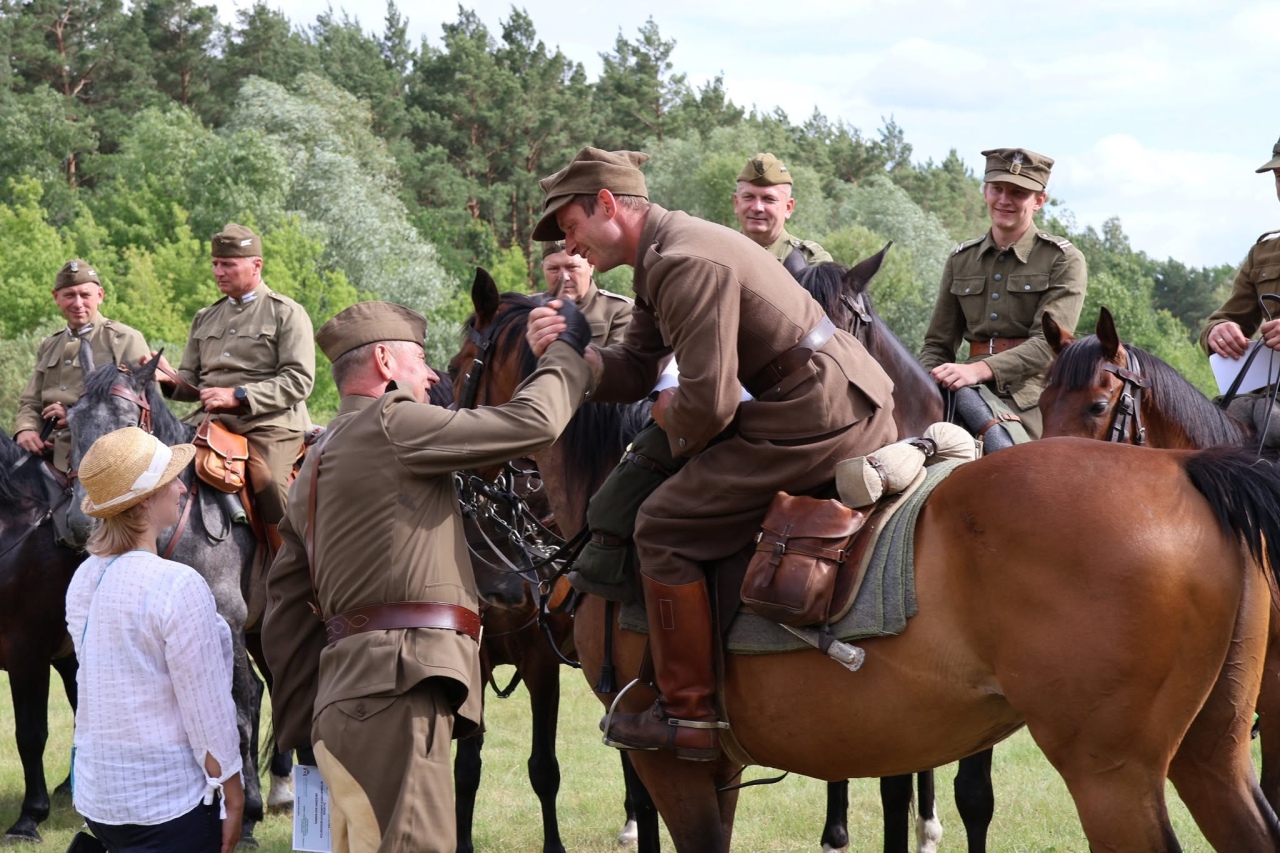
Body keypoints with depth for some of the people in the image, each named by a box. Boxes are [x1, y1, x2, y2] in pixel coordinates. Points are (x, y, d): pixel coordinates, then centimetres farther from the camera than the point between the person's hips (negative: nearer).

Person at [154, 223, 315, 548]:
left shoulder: (287, 313, 1)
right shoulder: (206, 318, 20)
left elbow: (298, 380, -9)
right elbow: (192, 381, 20)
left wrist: (238, 396, -17)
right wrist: (168, 380, -4)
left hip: (269, 427, -6)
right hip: (215, 425, 6)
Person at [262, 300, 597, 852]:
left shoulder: (314, 467, 24)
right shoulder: (392, 424, -4)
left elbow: (287, 616, 22)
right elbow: (532, 424, -6)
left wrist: (305, 724, 22)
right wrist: (566, 356, 13)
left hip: (344, 697, 10)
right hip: (395, 688, -10)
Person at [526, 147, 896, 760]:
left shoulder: (683, 263, -18)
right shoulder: (662, 260, 16)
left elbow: (707, 404, -23)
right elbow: (632, 372, 14)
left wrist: (668, 417, -1)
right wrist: (565, 350, -3)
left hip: (818, 421, -11)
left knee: (665, 525, -8)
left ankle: (689, 713, -2)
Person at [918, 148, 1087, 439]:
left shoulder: (1064, 259, 1)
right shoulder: (961, 261, 15)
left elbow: (1049, 342, -13)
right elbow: (938, 343, 18)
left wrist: (980, 370, -27)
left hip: (1034, 397, -3)